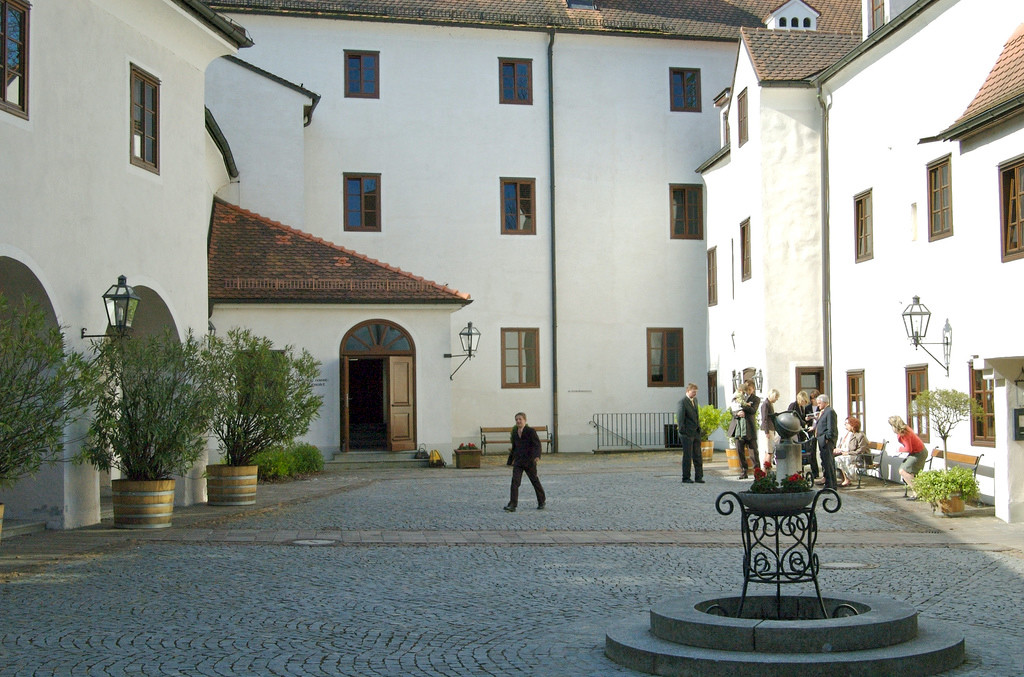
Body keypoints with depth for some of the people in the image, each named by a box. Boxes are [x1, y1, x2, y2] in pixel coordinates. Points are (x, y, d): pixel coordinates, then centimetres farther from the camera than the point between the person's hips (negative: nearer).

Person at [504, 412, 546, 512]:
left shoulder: (531, 431, -8)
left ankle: (542, 501, 29)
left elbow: (537, 444, -15)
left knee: (535, 481, 10)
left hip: (529, 461, -4)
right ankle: (512, 504, -14)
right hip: (518, 461, 4)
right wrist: (510, 460, 23)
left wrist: (537, 456, -32)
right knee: (515, 481, -10)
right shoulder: (514, 432, 9)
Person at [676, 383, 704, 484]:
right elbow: (680, 418, -14)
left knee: (698, 456, 8)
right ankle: (686, 478, 7)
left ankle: (698, 477, 14)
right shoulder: (682, 402, -11)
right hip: (687, 434, -7)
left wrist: (698, 427, 15)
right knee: (687, 456, -1)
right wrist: (683, 431, -16)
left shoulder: (695, 400, 14)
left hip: (696, 433, 7)